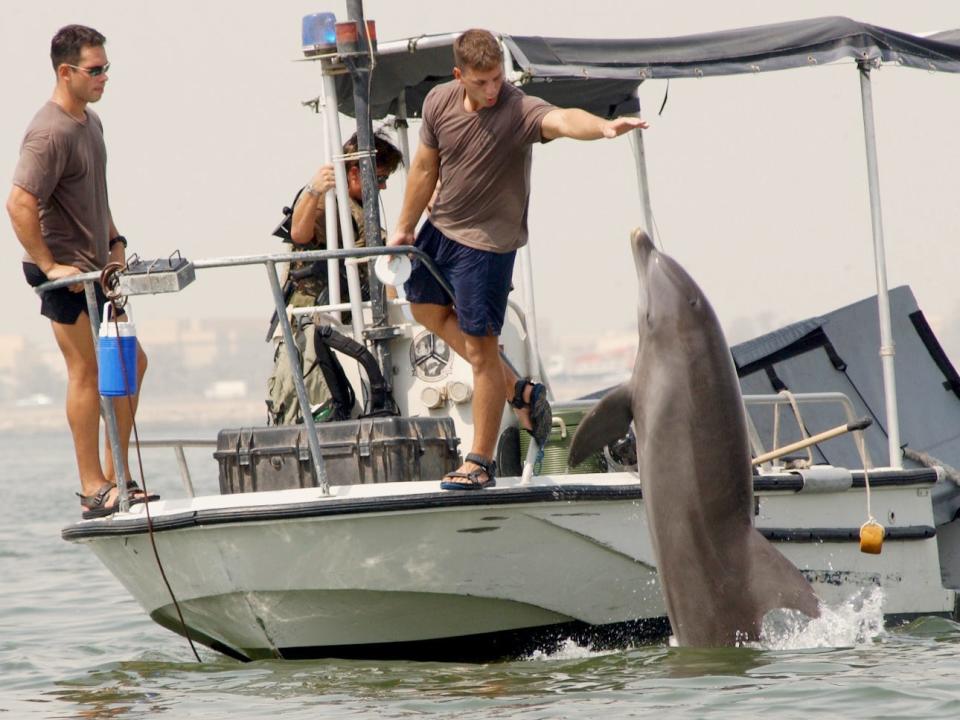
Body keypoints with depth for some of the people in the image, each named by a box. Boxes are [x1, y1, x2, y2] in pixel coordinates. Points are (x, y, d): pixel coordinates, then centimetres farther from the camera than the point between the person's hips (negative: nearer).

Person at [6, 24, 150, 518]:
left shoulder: (90, 121, 12)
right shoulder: (50, 133, -19)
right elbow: (19, 205, -24)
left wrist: (115, 242, 18)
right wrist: (49, 266, -23)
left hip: (96, 269, 10)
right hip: (67, 272, -10)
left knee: (130, 364, 11)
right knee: (86, 371, -7)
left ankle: (113, 478, 17)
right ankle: (93, 489, -2)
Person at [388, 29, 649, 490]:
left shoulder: (518, 111, -27)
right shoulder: (438, 102, -8)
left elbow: (563, 120, -49)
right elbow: (425, 167, 6)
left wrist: (603, 127, -70)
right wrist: (404, 227, 13)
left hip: (486, 241, -7)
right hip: (441, 226, 7)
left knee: (480, 348, -5)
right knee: (426, 309, 24)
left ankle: (480, 464, 6)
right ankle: (518, 390, 32)